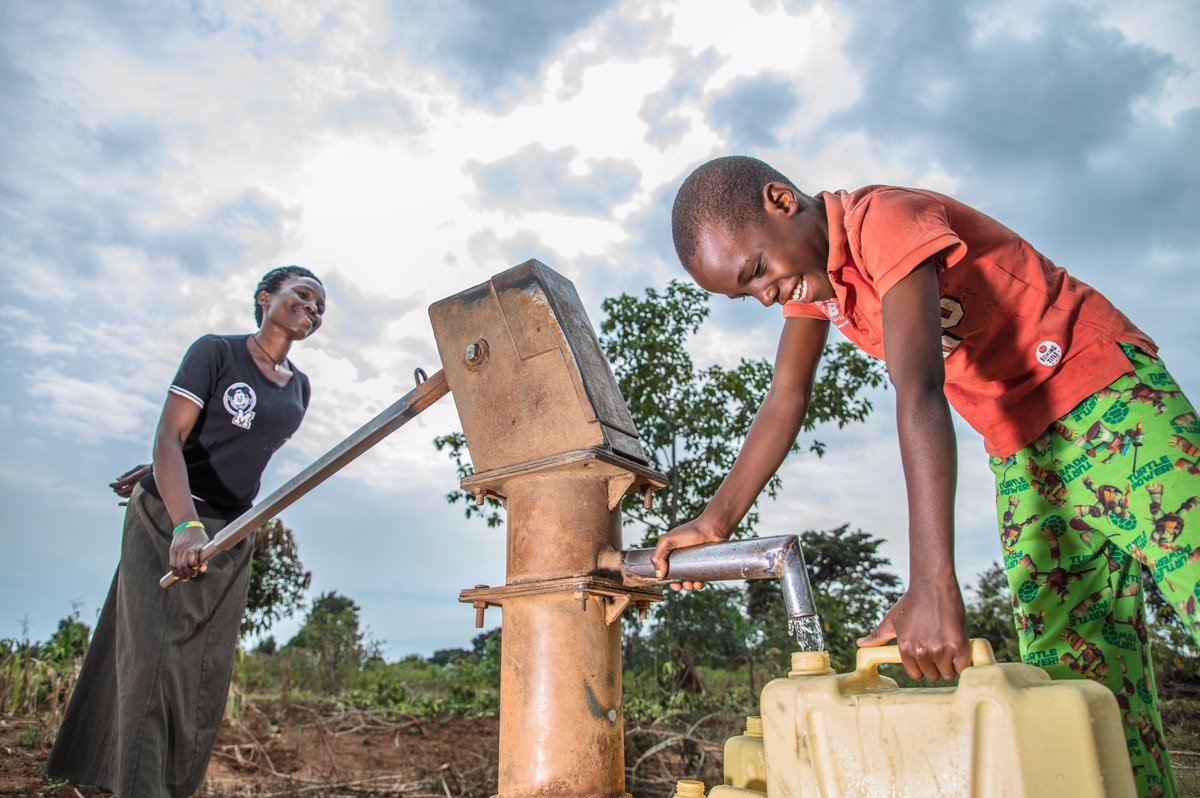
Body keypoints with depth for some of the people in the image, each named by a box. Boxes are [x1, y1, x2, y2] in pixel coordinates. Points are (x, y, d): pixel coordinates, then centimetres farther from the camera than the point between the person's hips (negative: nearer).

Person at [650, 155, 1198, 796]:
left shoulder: (886, 221, -23)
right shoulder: (807, 265, 3)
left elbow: (920, 396, -33)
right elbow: (786, 398, 2)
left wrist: (932, 586, -38)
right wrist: (715, 520, -5)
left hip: (1103, 398, -7)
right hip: (1022, 453, 7)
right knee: (1068, 667, 3)